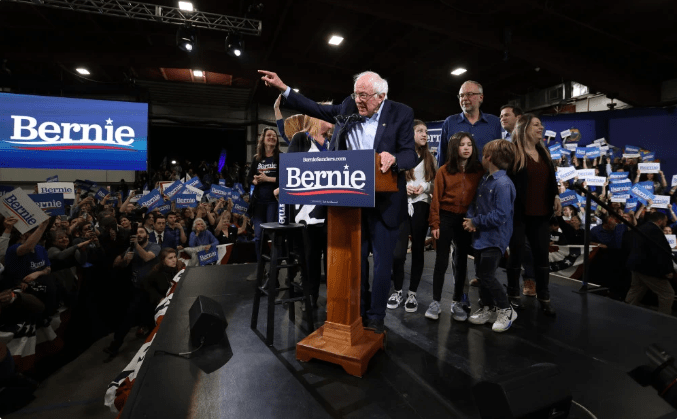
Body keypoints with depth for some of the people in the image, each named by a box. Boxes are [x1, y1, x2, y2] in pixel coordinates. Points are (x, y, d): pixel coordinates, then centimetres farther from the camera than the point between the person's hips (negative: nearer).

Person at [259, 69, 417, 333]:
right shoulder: (348, 108, 4)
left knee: (382, 260, 4)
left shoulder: (401, 114, -6)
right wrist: (283, 89, 7)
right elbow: (315, 109, 12)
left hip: (384, 200, -3)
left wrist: (393, 158, -32)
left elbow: (411, 155, -10)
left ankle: (376, 316, 23)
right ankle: (358, 311, 31)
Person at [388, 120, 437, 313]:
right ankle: (398, 291, 15)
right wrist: (402, 187, -14)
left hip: (421, 207, 3)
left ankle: (412, 293, 19)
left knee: (417, 250, 6)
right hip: (400, 206, -3)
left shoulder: (430, 158, 14)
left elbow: (436, 185, 13)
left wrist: (424, 187, -7)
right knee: (398, 252, -6)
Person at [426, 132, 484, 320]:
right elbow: (436, 198, -4)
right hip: (446, 218, -2)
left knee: (461, 262, 10)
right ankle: (436, 302, 13)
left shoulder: (479, 170, 2)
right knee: (441, 261, 3)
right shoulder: (444, 170, -3)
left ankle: (457, 303, 23)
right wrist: (435, 223, -7)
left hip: (467, 220, 2)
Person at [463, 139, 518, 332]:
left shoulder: (503, 184, -20)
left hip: (494, 238, -9)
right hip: (481, 235, 9)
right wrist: (470, 218, -6)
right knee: (481, 274, 15)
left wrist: (476, 222, -16)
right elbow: (475, 203, 14)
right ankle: (487, 308, 30)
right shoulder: (485, 180, 9)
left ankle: (506, 310, 14)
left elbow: (500, 215, -25)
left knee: (487, 275, -7)